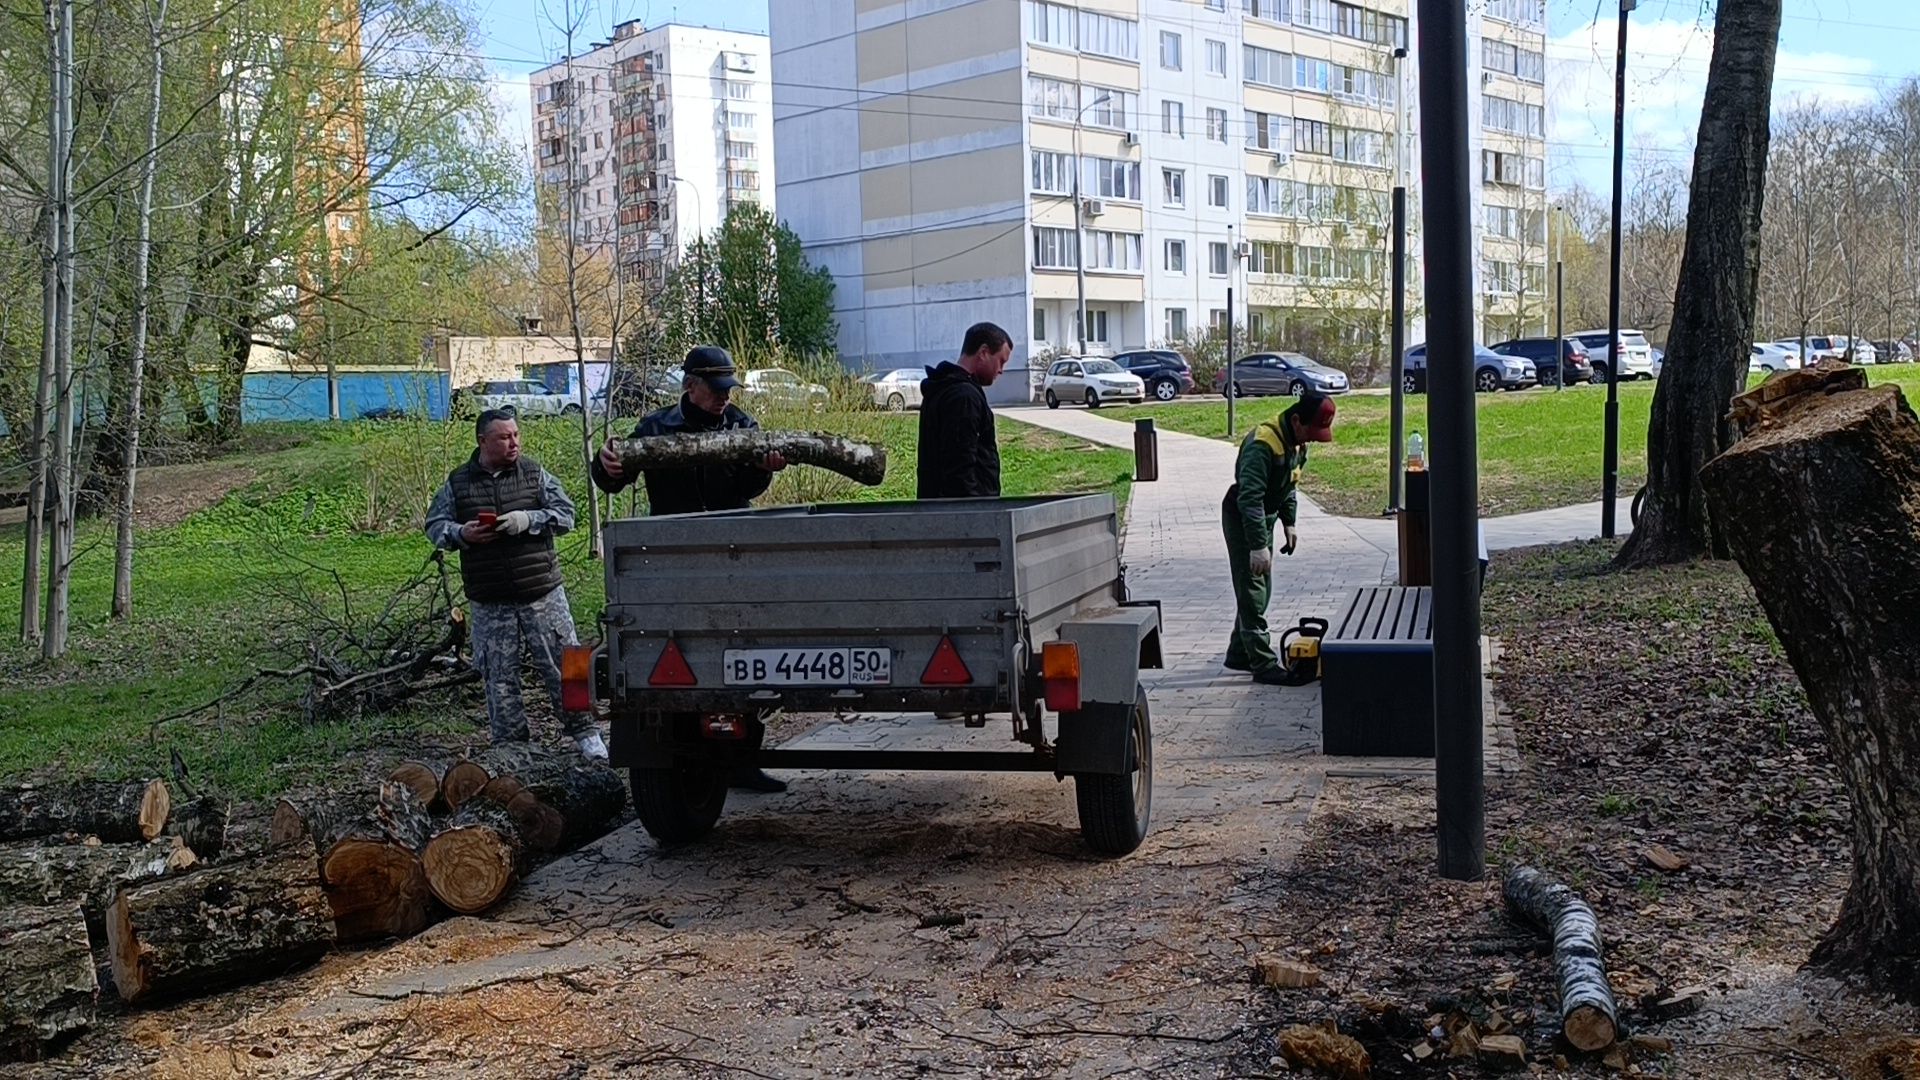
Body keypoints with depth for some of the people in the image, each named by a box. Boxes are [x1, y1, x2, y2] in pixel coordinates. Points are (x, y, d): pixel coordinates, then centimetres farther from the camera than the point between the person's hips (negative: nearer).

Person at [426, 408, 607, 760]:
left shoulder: (534, 474, 4)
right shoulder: (457, 483, 5)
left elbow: (565, 514, 1)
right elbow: (434, 525, 9)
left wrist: (529, 519, -15)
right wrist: (461, 534, -11)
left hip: (542, 594, -1)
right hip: (489, 603, 1)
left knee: (563, 665, 2)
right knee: (499, 678, 6)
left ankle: (585, 732, 15)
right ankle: (510, 745, 18)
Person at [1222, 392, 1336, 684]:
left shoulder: (1296, 442, 1)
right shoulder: (1262, 444, -29)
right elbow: (1249, 497, -33)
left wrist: (1289, 523, 13)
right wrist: (1258, 545, -35)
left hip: (1264, 518, 10)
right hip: (1241, 520, -10)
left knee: (1261, 590, 15)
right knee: (1252, 593, -8)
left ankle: (1240, 654, 25)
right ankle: (1264, 665, -6)